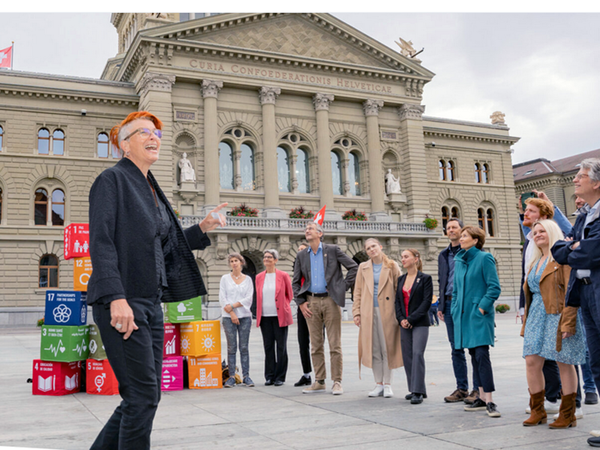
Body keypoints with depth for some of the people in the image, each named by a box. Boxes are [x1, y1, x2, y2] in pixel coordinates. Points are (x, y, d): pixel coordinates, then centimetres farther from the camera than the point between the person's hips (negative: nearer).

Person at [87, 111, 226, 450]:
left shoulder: (152, 189, 19)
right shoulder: (113, 180, -5)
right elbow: (101, 242, -15)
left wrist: (203, 228, 11)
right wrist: (116, 298, -25)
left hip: (151, 303, 9)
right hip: (121, 303, -9)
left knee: (147, 395, 11)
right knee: (143, 395, -6)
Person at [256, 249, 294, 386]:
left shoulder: (283, 276, -1)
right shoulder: (259, 277, 10)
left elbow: (290, 294, 7)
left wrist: (282, 306, 3)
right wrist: (260, 312, 13)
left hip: (279, 316, -3)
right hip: (265, 317, 3)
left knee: (281, 346, 1)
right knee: (268, 346, 5)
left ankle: (280, 377, 8)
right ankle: (269, 376, 13)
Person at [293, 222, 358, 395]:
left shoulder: (332, 250, 1)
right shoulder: (302, 256, 11)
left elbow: (354, 267, 2)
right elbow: (295, 282, 14)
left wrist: (344, 287, -3)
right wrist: (301, 302, 3)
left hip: (331, 300, -3)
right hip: (311, 302, 4)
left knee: (335, 345, -1)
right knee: (316, 345, 7)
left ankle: (337, 382, 6)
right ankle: (319, 382, 15)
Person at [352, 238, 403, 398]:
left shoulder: (392, 266, 4)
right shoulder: (363, 267, 12)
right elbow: (358, 292, 12)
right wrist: (356, 312, 5)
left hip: (387, 311, -2)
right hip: (368, 313, 3)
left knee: (387, 348, 0)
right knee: (373, 349, 5)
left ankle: (387, 385, 9)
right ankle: (378, 384, 14)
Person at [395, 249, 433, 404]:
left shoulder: (425, 278, -3)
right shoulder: (401, 279, 13)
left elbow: (427, 301, -9)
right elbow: (397, 301, 12)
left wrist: (411, 319, -14)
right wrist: (401, 319, -4)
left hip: (420, 323, -6)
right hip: (404, 324, 6)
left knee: (417, 354, -13)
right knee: (407, 356, 6)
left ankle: (418, 392, -11)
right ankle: (413, 389, 18)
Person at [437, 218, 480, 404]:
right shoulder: (443, 255, 17)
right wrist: (441, 305, 14)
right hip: (450, 304, 6)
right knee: (456, 349, 8)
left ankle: (478, 389, 5)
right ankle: (462, 388, 16)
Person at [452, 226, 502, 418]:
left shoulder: (484, 258, -7)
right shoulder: (459, 260, 13)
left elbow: (494, 287, -11)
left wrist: (482, 307, -16)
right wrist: (455, 310, 12)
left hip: (480, 315, -7)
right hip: (464, 315, 7)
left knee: (482, 355, -11)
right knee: (474, 355, 10)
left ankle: (489, 401, -8)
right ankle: (482, 397, 18)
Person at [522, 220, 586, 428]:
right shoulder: (535, 263, 19)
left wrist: (567, 323, -21)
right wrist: (525, 323, 16)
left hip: (557, 316, -7)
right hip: (537, 317, 7)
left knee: (564, 363, 0)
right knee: (532, 361, 1)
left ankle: (568, 415, 11)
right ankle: (537, 411, 13)